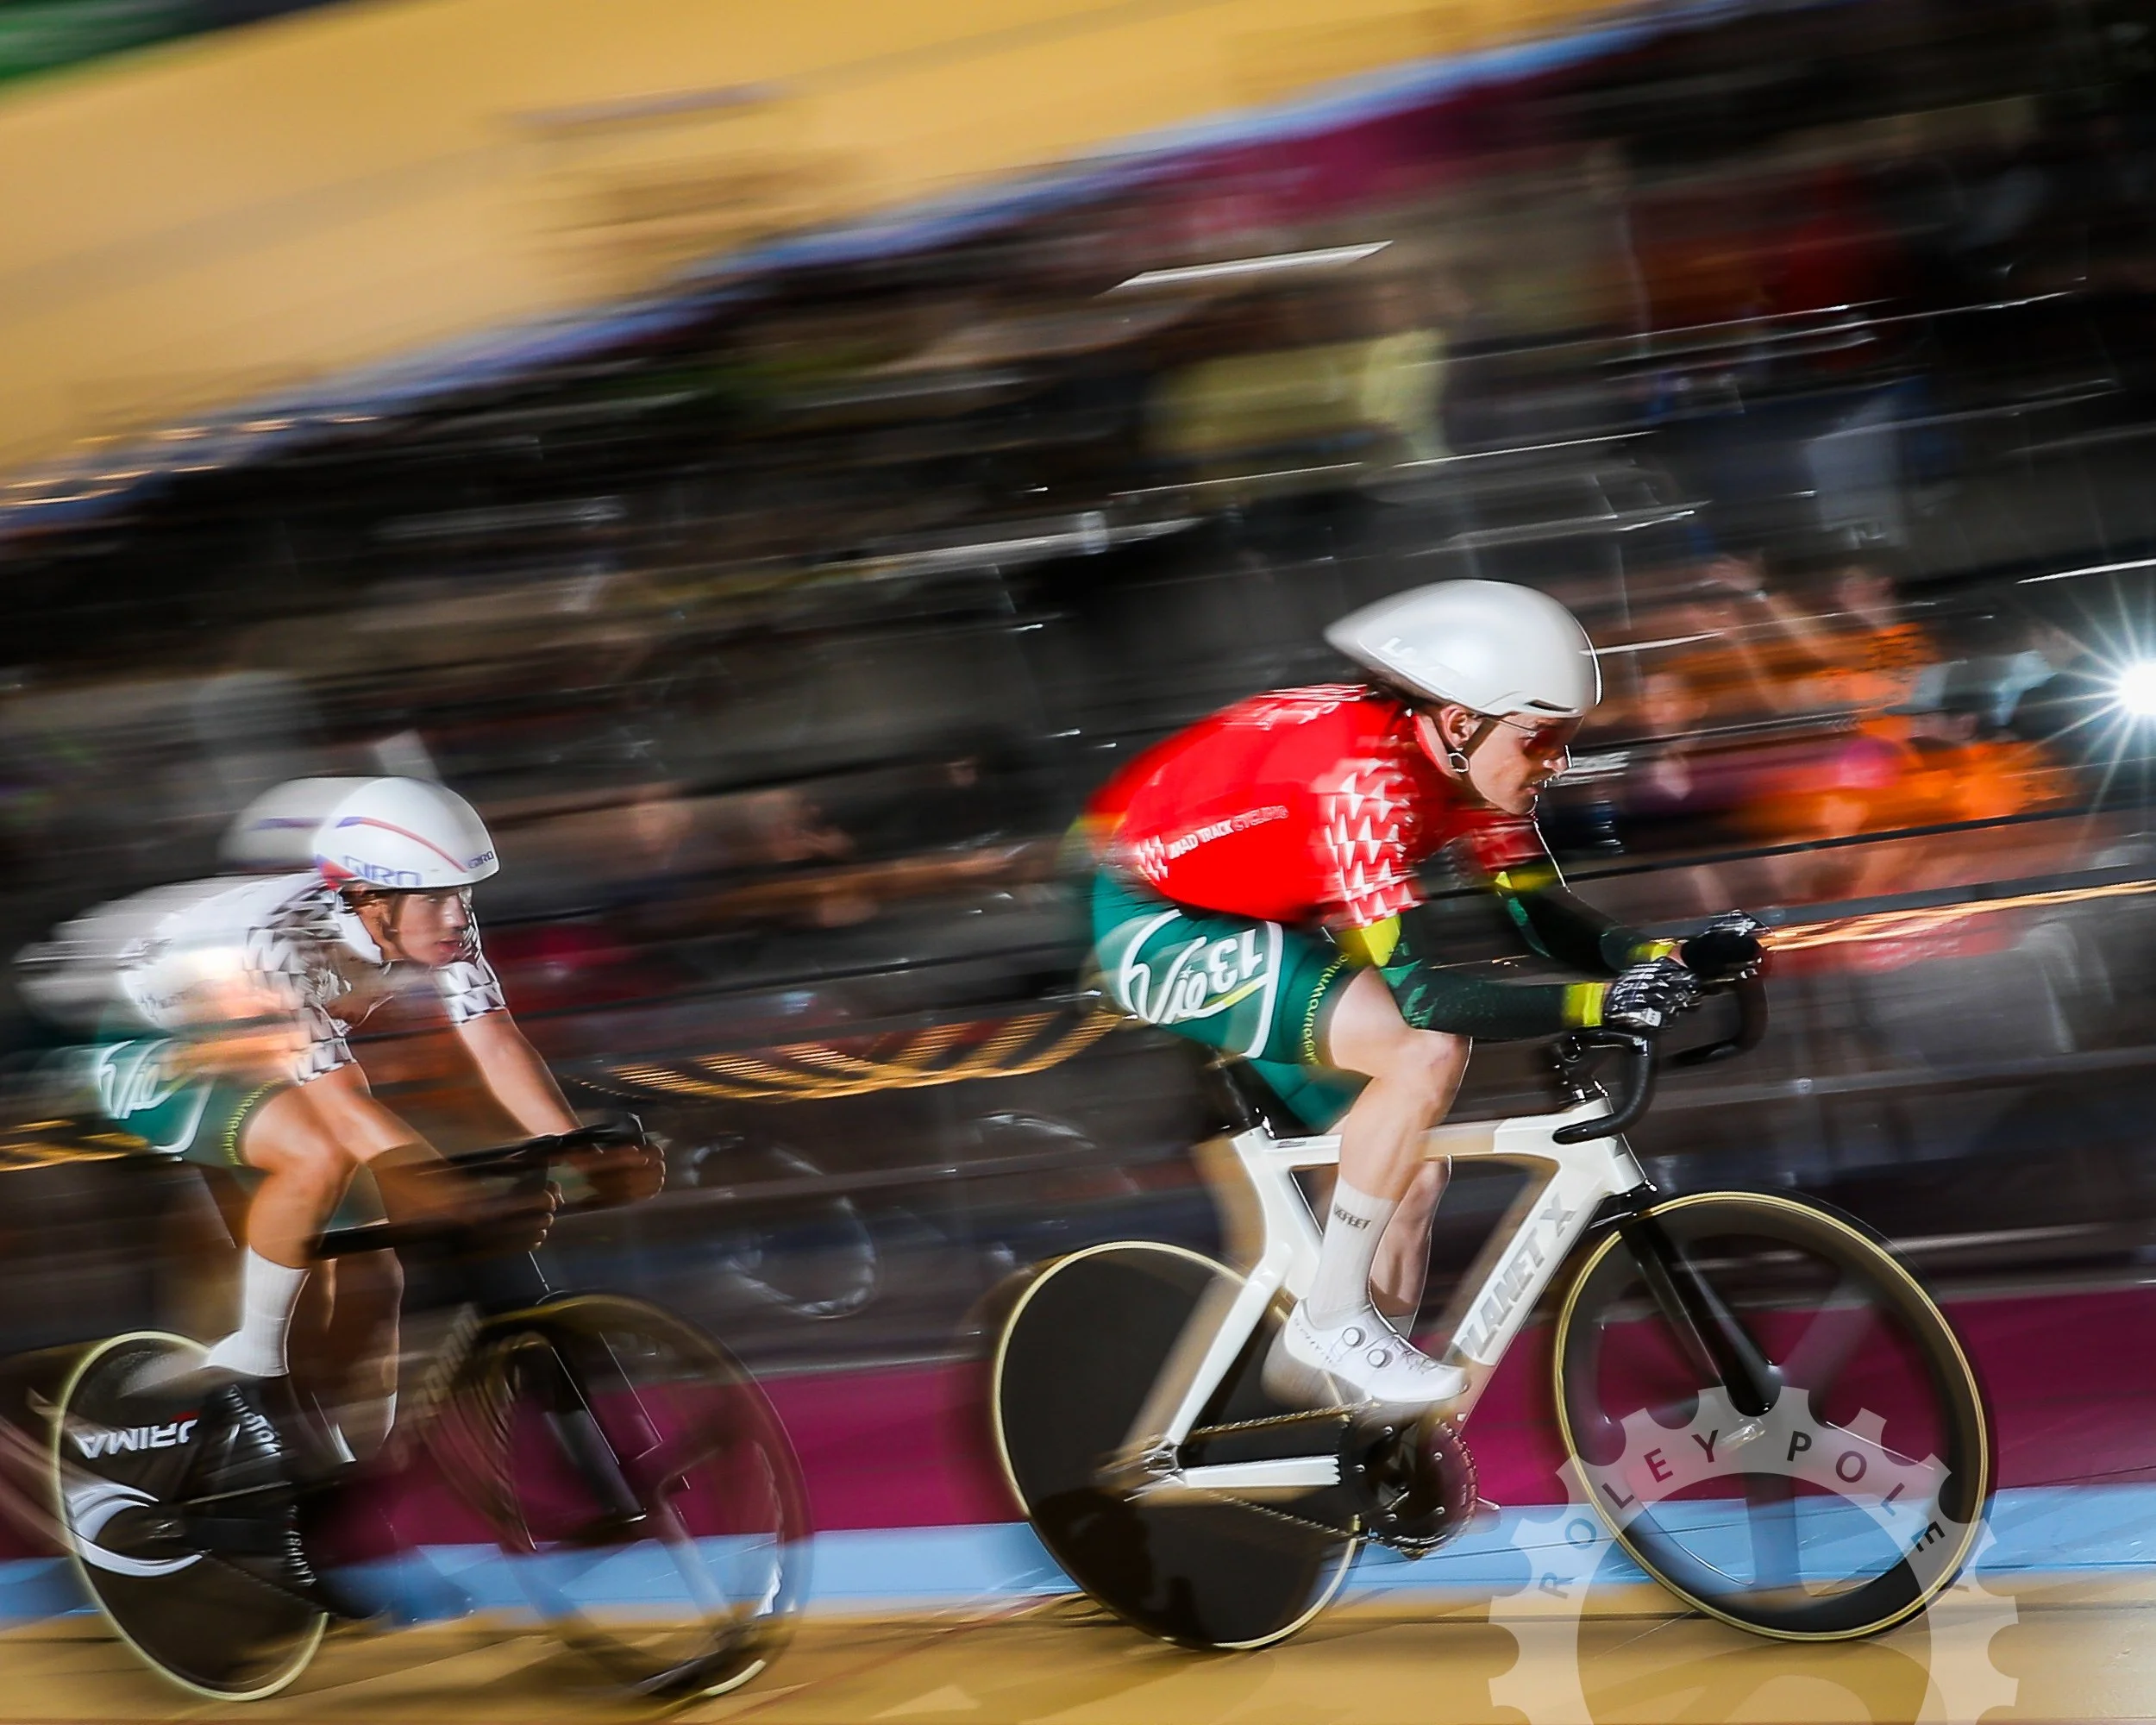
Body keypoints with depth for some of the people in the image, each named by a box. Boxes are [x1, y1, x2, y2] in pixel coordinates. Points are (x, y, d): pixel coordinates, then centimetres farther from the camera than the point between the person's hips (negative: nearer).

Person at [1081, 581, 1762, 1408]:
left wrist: (1669, 957, -20)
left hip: (1249, 926, 10)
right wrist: (1602, 1001, -42)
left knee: (1413, 1176, 6)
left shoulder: (1470, 764, -5)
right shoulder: (1366, 774, -32)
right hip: (1152, 926, -10)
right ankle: (1331, 1317, -14)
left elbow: (1548, 916, -3)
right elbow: (1423, 992, -35)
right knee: (1430, 1048, -26)